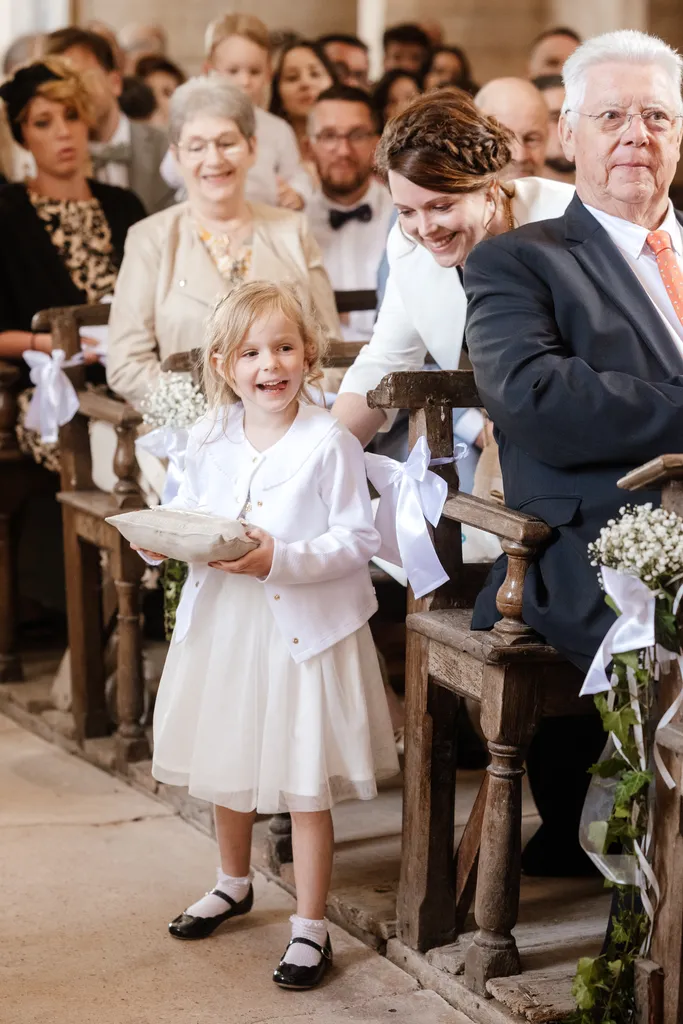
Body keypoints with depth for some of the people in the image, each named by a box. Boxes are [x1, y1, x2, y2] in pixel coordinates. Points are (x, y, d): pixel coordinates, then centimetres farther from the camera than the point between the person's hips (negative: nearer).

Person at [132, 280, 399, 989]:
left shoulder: (329, 443, -15)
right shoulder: (208, 440, 1)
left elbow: (358, 539, -16)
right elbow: (186, 510, 13)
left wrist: (282, 559, -27)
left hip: (302, 629, -6)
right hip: (221, 622, 6)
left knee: (306, 784, 2)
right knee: (225, 766, 22)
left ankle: (310, 927, 14)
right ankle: (233, 884, 46)